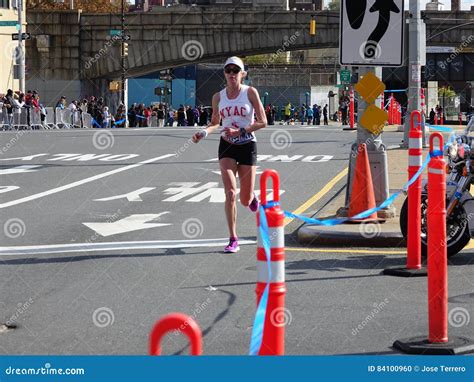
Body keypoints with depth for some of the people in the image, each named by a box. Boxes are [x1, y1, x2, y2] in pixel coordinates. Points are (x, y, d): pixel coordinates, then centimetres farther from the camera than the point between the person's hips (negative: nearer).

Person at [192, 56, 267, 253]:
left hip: (247, 146, -1)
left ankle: (252, 198, 45)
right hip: (227, 146, 2)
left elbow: (262, 122, -8)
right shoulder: (218, 97, 3)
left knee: (245, 200, 4)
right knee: (230, 193, -14)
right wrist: (204, 132, -4)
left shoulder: (250, 92, -7)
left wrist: (240, 131, -19)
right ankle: (233, 239, -8)